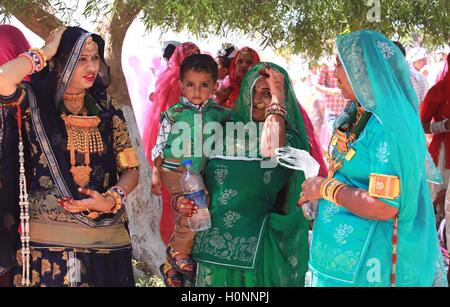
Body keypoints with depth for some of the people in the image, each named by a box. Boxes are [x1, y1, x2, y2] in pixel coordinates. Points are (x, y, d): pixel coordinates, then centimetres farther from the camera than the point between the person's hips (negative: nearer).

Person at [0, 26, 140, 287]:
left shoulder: (108, 110, 7)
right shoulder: (33, 102, -2)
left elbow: (131, 170, 7)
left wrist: (111, 200, -13)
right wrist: (46, 51, -10)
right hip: (47, 239, -3)